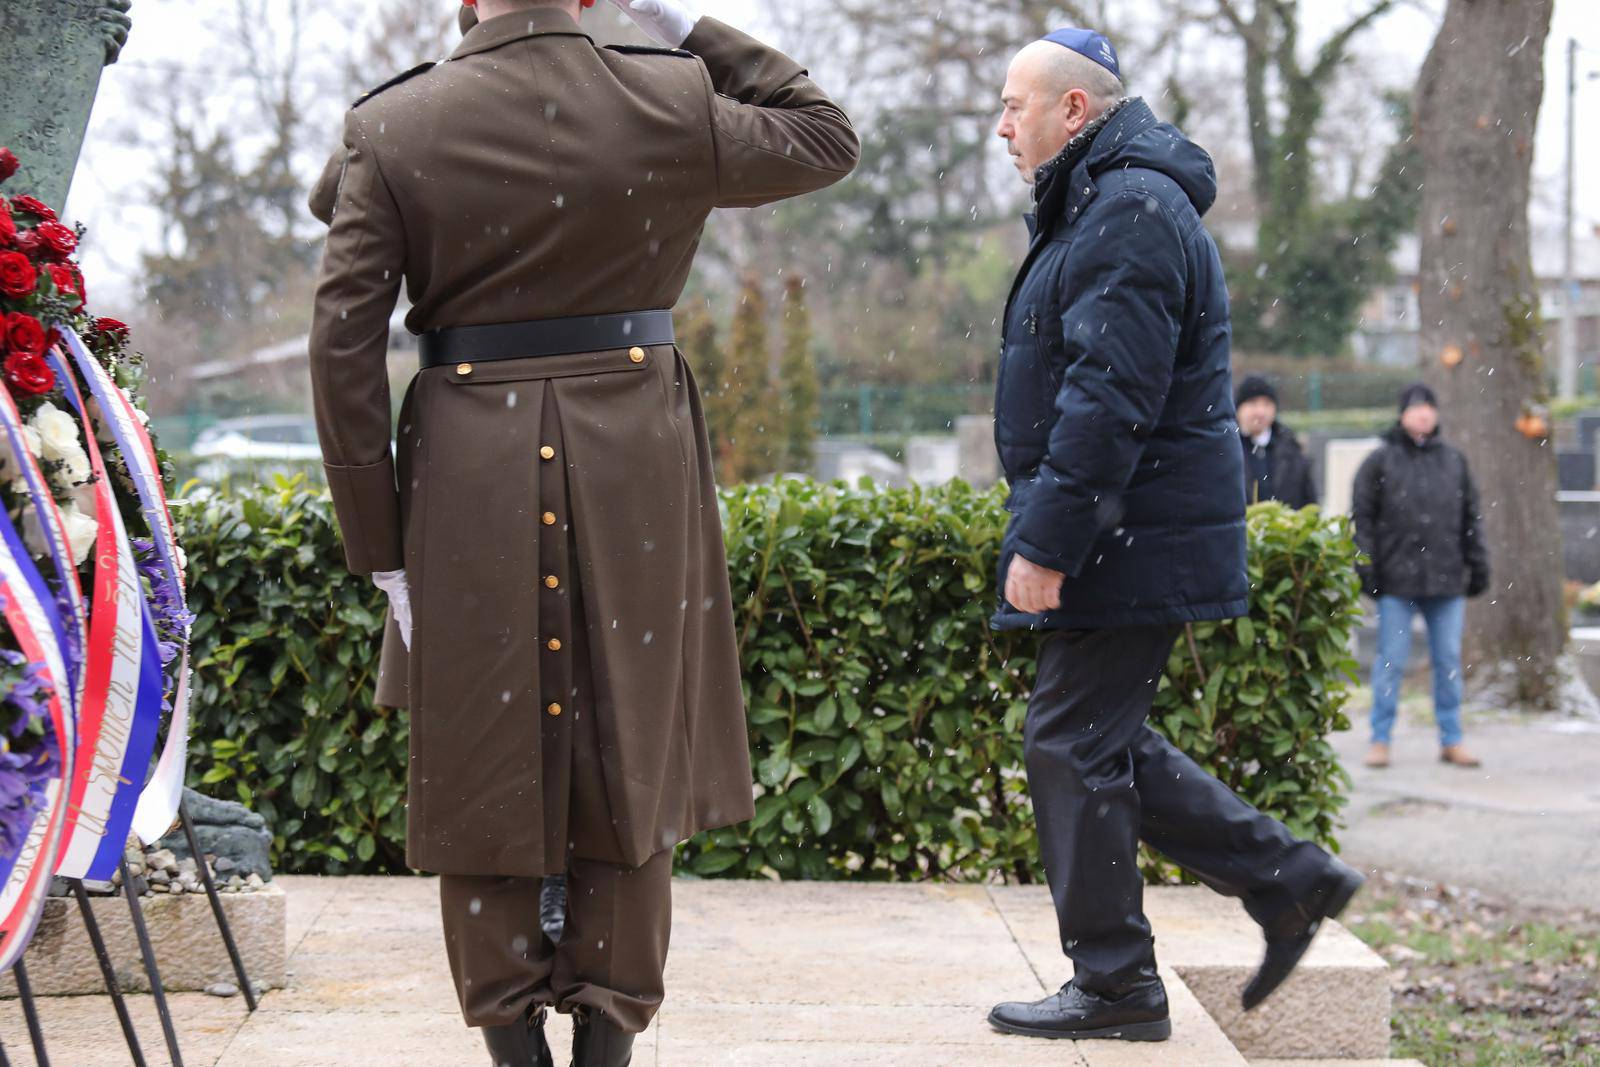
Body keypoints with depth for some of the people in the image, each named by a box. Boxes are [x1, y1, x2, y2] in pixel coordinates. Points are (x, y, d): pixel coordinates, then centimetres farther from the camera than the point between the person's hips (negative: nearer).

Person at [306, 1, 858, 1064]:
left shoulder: (392, 130, -3)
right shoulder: (670, 108, -4)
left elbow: (343, 346, -6)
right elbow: (828, 136, 15)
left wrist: (381, 547, 0)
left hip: (468, 486, 0)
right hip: (635, 482, 0)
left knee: (482, 773, 10)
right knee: (630, 769, 11)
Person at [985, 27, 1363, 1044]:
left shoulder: (1132, 212, -17)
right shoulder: (1105, 205, 19)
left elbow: (1110, 398, -24)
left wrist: (1046, 540, -24)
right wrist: (1048, 529, 22)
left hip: (1131, 539, -11)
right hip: (1130, 539, 11)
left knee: (1076, 741, -5)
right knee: (1104, 740, 14)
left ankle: (1114, 987, 3)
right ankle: (1290, 880, 17)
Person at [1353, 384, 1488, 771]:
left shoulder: (1453, 460, 13)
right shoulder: (1381, 462, 1)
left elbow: (1471, 517, 16)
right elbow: (1362, 517, -1)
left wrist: (1478, 565, 11)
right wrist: (1366, 568, -8)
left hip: (1447, 580, 3)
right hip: (1397, 581, -3)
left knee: (1449, 661, 6)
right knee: (1391, 661, 0)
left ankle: (1451, 740, 14)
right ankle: (1381, 740, 8)